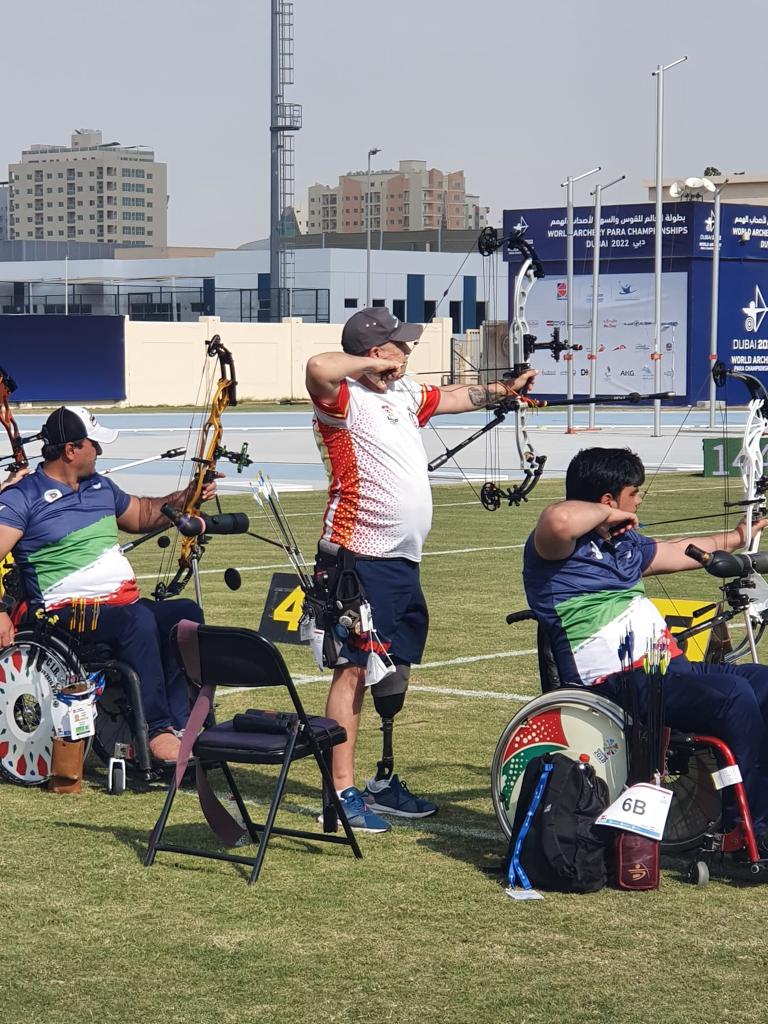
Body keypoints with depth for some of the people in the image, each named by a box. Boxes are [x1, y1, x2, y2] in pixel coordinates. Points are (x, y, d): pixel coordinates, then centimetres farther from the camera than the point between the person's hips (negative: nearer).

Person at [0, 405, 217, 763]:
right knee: (139, 620, -34)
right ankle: (157, 730, -31)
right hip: (67, 612, -8)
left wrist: (187, 498, 20)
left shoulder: (101, 487, 20)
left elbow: (141, 515, 36)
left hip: (125, 602, 8)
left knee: (187, 615, -16)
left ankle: (177, 724, -21)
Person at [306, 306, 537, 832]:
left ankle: (384, 784, 23)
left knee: (395, 671, 13)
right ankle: (343, 792, -9)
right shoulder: (344, 399, -10)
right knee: (354, 667, -10)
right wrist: (375, 366, -18)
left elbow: (454, 396, 34)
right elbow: (319, 368, -32)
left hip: (403, 561, 9)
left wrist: (503, 389, 40)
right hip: (360, 558, -9)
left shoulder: (404, 394, 16)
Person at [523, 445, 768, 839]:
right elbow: (558, 519, -32)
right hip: (618, 682, -10)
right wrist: (607, 515, -13)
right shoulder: (562, 546, -6)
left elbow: (677, 553, 42)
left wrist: (736, 537, 55)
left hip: (670, 666, 10)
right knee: (733, 696, -26)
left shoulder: (623, 544, 24)